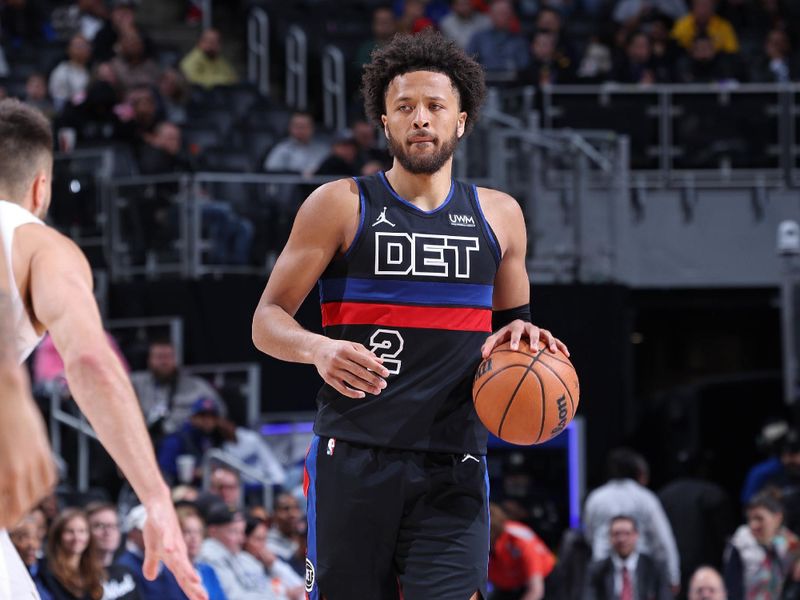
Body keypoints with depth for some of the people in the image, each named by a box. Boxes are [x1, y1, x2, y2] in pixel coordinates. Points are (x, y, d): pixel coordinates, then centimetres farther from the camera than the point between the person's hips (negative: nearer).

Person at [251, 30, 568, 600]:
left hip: (452, 465, 2)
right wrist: (318, 348, -20)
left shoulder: (498, 216, 14)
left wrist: (523, 335, 3)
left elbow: (512, 319, 28)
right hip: (353, 456, -2)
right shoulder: (340, 205, 4)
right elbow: (268, 319, 2)